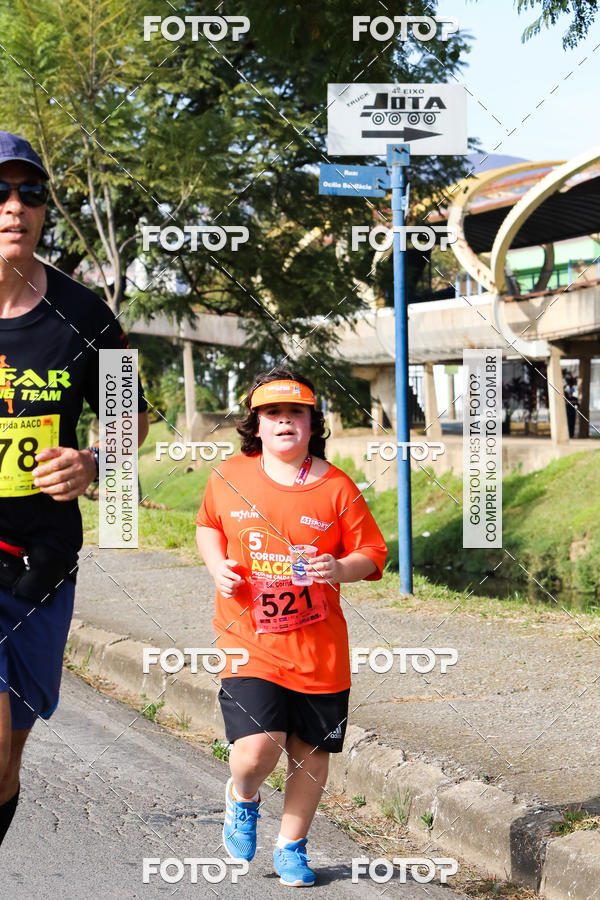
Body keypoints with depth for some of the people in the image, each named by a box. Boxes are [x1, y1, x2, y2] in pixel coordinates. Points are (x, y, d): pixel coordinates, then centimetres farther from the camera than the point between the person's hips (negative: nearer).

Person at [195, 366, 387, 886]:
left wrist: (341, 569, -18)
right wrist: (217, 566, 1)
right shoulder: (230, 477, 2)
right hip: (248, 638, -1)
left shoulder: (336, 487, -2)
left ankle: (292, 846, 31)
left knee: (311, 753, 9)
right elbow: (208, 526, 21)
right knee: (259, 746, -17)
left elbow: (372, 552, 3)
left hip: (319, 645, 1)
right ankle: (243, 797, 19)